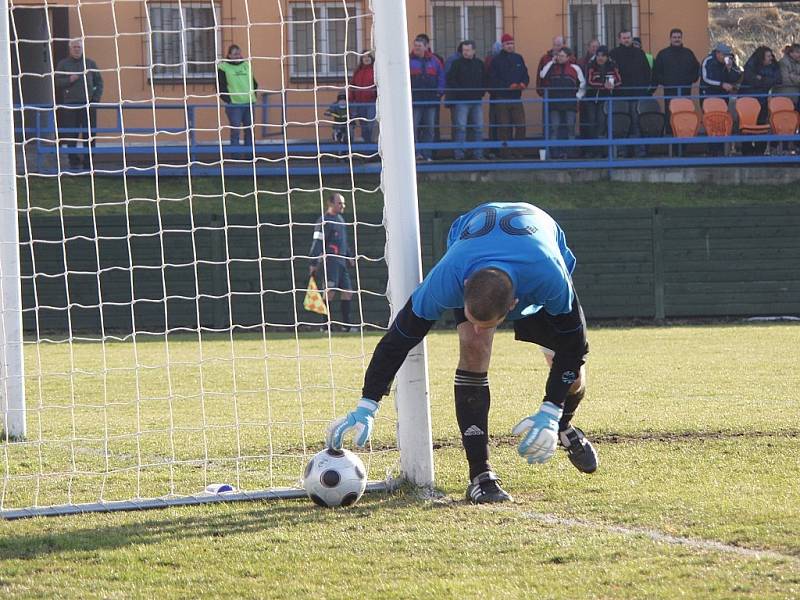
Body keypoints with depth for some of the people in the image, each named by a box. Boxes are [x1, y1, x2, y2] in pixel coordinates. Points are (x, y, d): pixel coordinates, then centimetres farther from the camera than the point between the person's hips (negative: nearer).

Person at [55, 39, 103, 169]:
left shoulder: (90, 63, 10)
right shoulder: (63, 64, 8)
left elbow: (99, 82, 11)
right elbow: (57, 82, 2)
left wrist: (96, 99, -1)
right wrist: (69, 80, -16)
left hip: (88, 104, 1)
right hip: (70, 105, -1)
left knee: (89, 135, -1)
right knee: (71, 135, -2)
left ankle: (88, 162, 5)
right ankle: (73, 161, 4)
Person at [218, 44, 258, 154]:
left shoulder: (246, 65, 13)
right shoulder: (223, 67, -3)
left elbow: (254, 83, 22)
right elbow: (221, 86, -5)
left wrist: (252, 96, 11)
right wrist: (228, 99, -11)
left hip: (248, 104, 5)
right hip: (234, 105, -5)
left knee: (249, 131, 8)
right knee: (235, 131, -7)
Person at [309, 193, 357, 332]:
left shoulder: (340, 219, 18)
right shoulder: (324, 221, -10)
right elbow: (317, 243, -14)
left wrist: (349, 256, 31)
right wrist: (313, 264, -18)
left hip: (341, 262, 9)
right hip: (329, 262, -9)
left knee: (347, 291, 9)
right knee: (329, 291, -12)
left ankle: (346, 324, 17)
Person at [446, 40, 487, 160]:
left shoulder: (479, 64, 11)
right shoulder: (457, 63, 0)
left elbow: (484, 80, 18)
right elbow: (450, 80, -4)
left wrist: (481, 93, 4)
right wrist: (459, 92, -11)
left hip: (477, 101, 4)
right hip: (462, 101, -4)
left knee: (478, 127, 3)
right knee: (461, 127, -10)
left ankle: (478, 154, 9)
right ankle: (459, 154, -9)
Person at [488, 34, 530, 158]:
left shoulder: (518, 58, 13)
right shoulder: (496, 60, -1)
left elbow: (525, 75, 14)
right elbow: (493, 81, -8)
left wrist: (523, 84, -9)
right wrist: (508, 86, -18)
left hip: (516, 97, 4)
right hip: (502, 98, -4)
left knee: (521, 126, -3)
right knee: (504, 127, -2)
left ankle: (518, 150, 6)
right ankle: (505, 151, 2)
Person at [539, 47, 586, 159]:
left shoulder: (575, 68, 6)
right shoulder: (552, 67, 11)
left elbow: (582, 84, 14)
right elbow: (542, 75, -7)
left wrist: (578, 96, 7)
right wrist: (552, 62, -3)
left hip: (570, 103, -1)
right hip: (554, 102, 1)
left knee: (570, 127, -1)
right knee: (554, 127, -2)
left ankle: (569, 151, 4)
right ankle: (555, 151, -1)